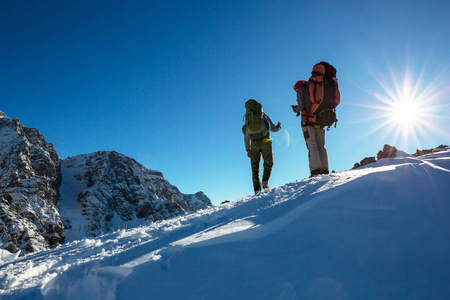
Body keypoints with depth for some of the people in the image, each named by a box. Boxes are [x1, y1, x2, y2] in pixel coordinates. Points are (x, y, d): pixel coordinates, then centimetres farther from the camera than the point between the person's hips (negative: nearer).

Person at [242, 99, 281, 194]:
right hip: (265, 143, -2)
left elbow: (246, 136, 10)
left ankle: (257, 190, 0)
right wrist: (278, 127, 32)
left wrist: (248, 149, 12)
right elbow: (273, 129, 9)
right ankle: (265, 181, -12)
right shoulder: (264, 116, 8)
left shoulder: (248, 119, 13)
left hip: (254, 144, 2)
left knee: (255, 168, 8)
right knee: (268, 164, 12)